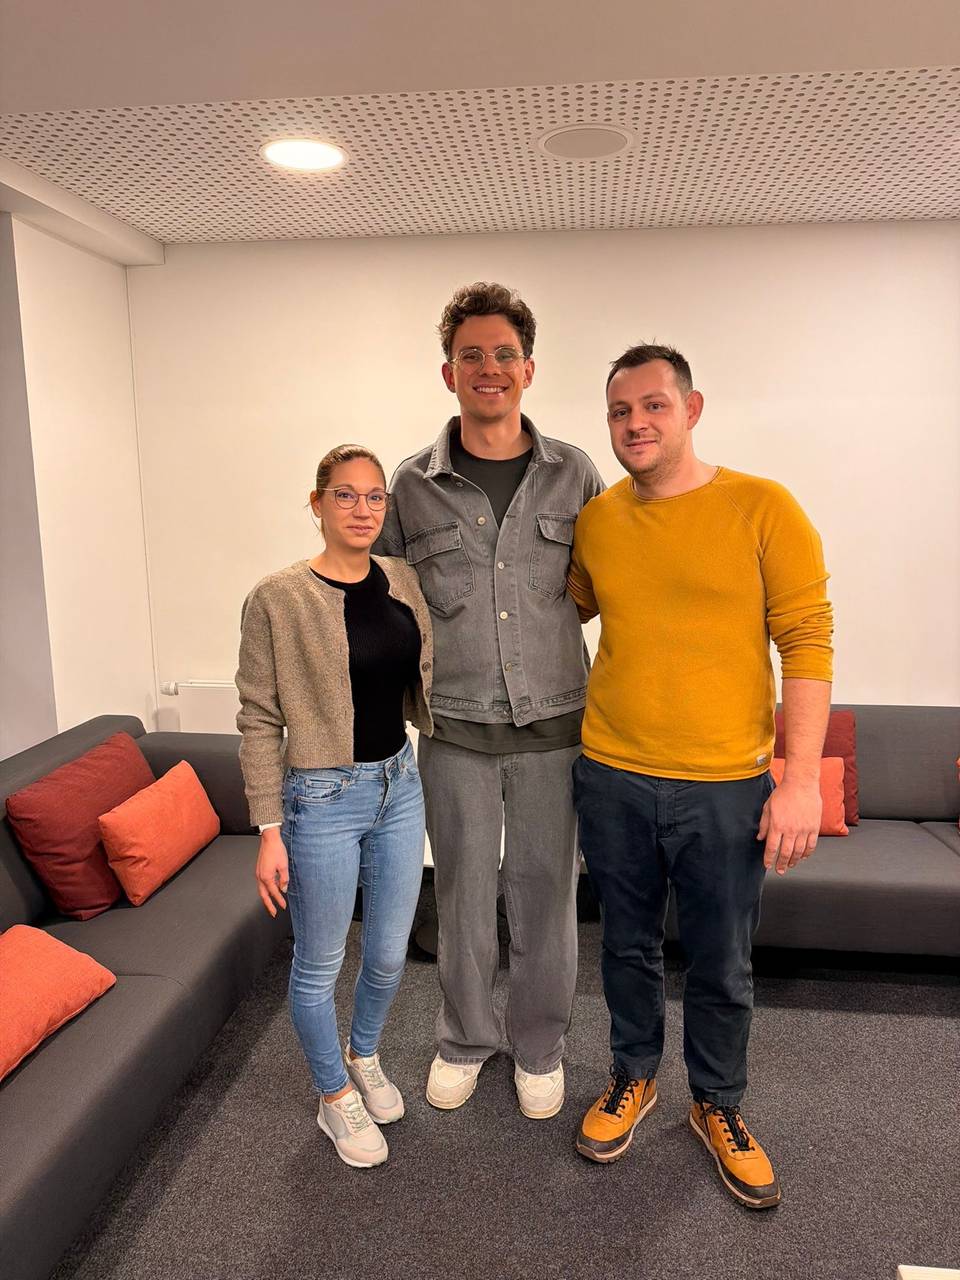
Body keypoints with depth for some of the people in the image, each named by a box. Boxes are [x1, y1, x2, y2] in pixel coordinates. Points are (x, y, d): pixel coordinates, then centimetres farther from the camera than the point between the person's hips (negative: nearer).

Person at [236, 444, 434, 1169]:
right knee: (319, 966, 13)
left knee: (390, 955, 19)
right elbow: (261, 722, -11)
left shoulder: (404, 583, 2)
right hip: (323, 799, -5)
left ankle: (364, 1056, 49)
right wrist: (269, 831, -12)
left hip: (399, 787, 5)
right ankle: (335, 1096, 39)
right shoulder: (278, 599, -13)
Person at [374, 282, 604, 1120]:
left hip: (552, 726, 0)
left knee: (545, 893, 12)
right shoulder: (413, 485, -1)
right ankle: (465, 1039, 38)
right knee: (463, 892, 15)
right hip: (455, 731, 0)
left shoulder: (574, 475, -1)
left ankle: (539, 1047, 36)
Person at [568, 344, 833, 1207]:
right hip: (612, 779, 3)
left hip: (727, 787, -2)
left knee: (722, 965, 14)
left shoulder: (762, 510, -8)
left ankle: (718, 1105, 39)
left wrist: (802, 780, -12)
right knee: (629, 945, 19)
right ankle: (634, 1076, 43)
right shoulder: (594, 521, 3)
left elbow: (807, 642, -9)